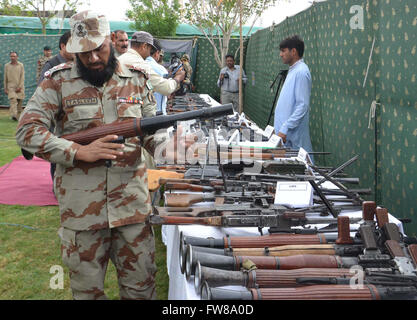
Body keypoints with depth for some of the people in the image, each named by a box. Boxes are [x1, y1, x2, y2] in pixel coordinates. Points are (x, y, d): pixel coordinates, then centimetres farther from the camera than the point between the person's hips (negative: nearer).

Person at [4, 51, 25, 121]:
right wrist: (5, 88, 7)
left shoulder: (21, 65, 4)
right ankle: (14, 116, -28)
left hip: (19, 87, 1)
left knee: (19, 102, 4)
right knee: (13, 101, -18)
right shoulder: (7, 65, 7)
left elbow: (22, 77, -1)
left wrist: (20, 87, -11)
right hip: (11, 87, -1)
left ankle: (19, 116, 17)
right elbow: (5, 78, 10)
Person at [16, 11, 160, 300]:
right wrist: (79, 151, -19)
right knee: (87, 287, 12)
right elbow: (27, 131, -8)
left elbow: (151, 132, 11)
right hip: (81, 207, -2)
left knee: (141, 284, 10)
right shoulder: (59, 81, -2)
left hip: (132, 202, 2)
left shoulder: (136, 79, 7)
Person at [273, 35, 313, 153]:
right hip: (286, 133, 10)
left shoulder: (301, 72, -15)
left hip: (294, 135, -10)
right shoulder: (293, 70, 17)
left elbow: (303, 106, -22)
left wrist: (285, 129, -24)